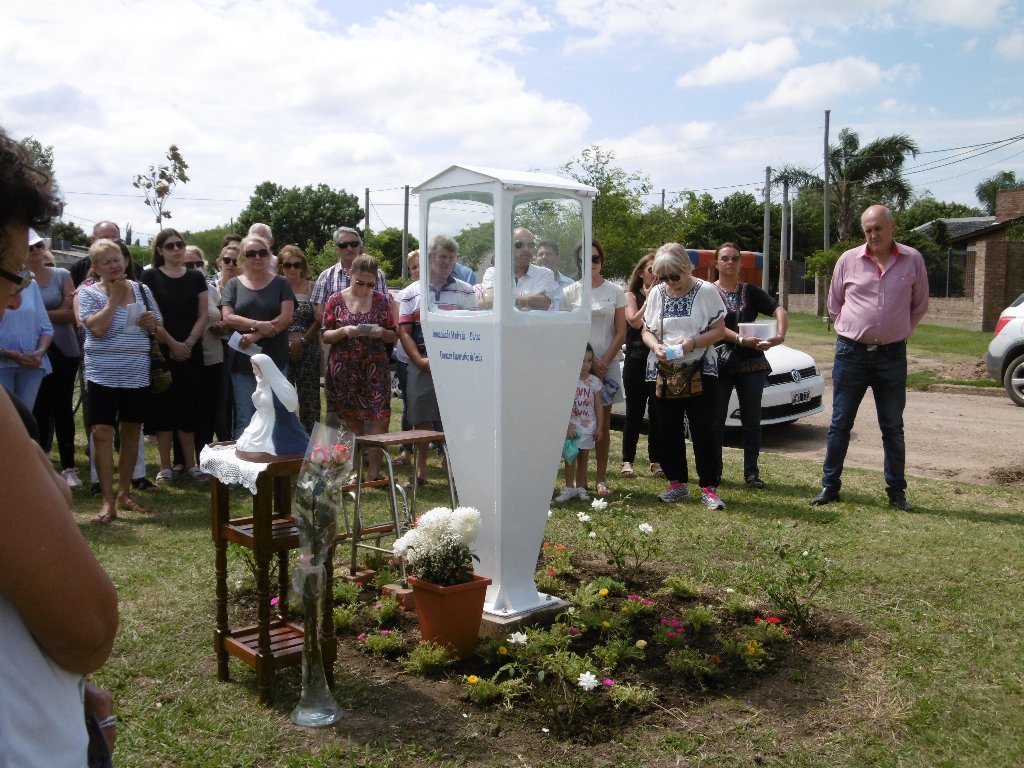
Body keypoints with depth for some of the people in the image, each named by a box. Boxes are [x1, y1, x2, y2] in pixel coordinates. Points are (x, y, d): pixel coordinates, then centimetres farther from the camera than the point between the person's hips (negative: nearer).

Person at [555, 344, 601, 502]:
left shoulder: (595, 382, 0)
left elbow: (598, 406, 4)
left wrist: (599, 427, 3)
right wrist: (569, 425, -13)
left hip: (588, 426, 2)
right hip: (571, 426, -2)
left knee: (584, 457, 10)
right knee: (570, 457, 1)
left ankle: (580, 487, 19)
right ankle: (569, 487, 9)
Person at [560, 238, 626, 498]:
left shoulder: (615, 292, 5)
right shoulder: (570, 293, 4)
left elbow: (621, 333, 2)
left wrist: (604, 362, -8)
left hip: (607, 364, 0)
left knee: (603, 423, 4)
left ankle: (601, 479, 9)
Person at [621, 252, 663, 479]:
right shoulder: (631, 295, 7)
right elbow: (635, 321, -9)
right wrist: (649, 299, -5)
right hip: (636, 360, -2)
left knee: (658, 413, 2)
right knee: (634, 412, 2)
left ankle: (656, 461, 11)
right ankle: (628, 461, 9)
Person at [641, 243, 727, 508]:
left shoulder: (706, 291, -5)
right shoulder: (657, 293, 6)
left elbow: (719, 330, -4)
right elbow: (646, 331, 10)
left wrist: (693, 342, -21)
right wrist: (656, 346, -12)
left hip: (700, 371, -4)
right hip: (664, 371, 4)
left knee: (703, 430, -5)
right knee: (669, 429, 7)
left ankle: (708, 488, 1)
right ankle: (677, 483, 19)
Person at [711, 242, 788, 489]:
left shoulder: (750, 291, 11)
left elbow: (779, 310, -2)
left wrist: (780, 335, -23)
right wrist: (741, 339, -26)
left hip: (752, 363, 2)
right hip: (720, 363, -2)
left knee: (752, 420, 4)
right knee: (716, 420, 2)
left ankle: (751, 473, 11)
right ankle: (714, 471, 11)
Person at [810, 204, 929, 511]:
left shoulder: (913, 260, 0)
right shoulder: (848, 260, 0)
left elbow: (919, 305, 11)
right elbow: (834, 305, 11)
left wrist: (898, 332, 7)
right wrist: (851, 330, 6)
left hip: (892, 355, 0)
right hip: (851, 353, 0)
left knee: (893, 427, 8)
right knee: (840, 423, 6)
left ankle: (896, 491, 17)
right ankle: (830, 485, 16)